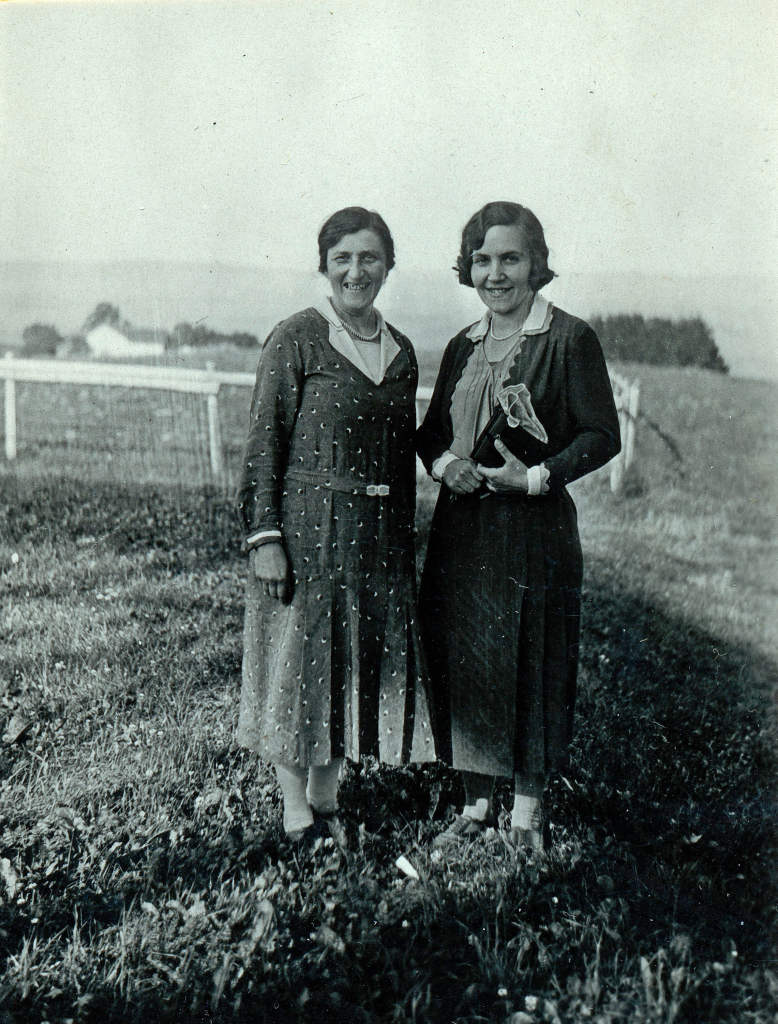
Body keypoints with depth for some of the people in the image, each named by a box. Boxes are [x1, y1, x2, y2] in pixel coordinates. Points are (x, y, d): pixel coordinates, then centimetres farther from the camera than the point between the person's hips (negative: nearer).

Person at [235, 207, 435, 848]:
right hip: (307, 525, -5)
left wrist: (405, 537, 15)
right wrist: (264, 537, -14)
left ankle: (327, 799, 28)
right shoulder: (296, 340, -6)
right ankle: (296, 810, 20)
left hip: (379, 531, 6)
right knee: (302, 657, 3)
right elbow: (264, 446, -8)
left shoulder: (400, 351, 10)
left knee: (369, 659, 10)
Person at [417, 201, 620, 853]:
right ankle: (477, 803, 27)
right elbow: (431, 432, 17)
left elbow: (602, 436, -7)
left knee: (532, 668, 3)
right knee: (461, 662, 9)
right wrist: (446, 466, -4)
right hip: (461, 525, 6)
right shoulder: (464, 347, 13)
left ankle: (527, 812, 21)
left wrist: (535, 477, -18)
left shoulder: (569, 339, -5)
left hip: (535, 529, -5)